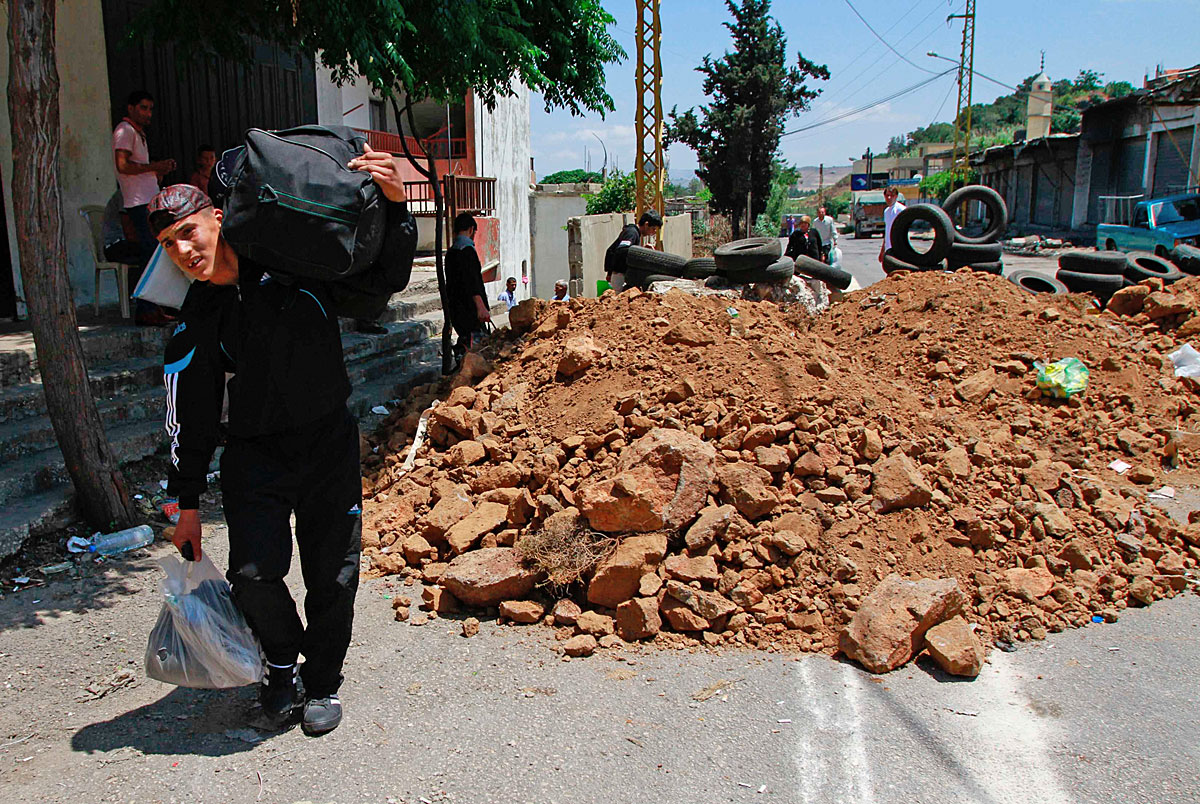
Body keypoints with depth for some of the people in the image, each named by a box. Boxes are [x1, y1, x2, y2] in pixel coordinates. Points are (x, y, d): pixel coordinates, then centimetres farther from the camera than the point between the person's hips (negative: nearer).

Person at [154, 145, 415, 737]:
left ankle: (322, 682, 27)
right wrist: (186, 501, 6)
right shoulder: (194, 326, -4)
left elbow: (388, 265, -1)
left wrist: (394, 204, -20)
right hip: (255, 453, 1)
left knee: (332, 576, 4)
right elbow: (191, 419, 4)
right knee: (254, 575, -11)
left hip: (331, 443, 0)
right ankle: (282, 660, 20)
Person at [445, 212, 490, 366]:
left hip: (455, 310, 10)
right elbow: (471, 280, -22)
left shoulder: (451, 251, 19)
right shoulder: (467, 250, -11)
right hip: (468, 311, -10)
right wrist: (481, 306, -29)